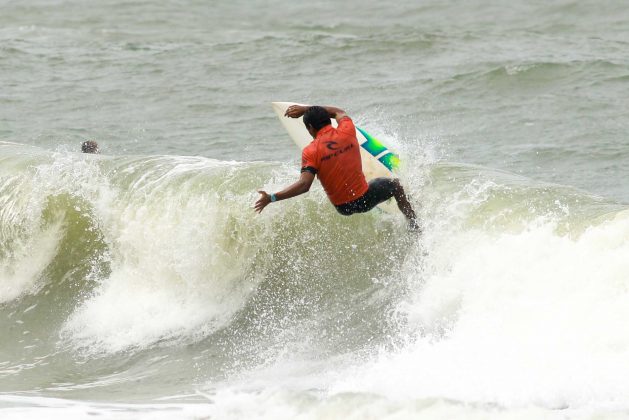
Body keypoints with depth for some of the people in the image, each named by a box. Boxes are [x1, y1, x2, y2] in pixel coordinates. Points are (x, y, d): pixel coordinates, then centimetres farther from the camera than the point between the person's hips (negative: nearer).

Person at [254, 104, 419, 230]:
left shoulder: (310, 152, -16)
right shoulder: (347, 132, -8)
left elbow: (304, 185, -27)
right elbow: (339, 112, 16)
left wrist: (272, 198, -27)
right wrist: (305, 109, 20)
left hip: (343, 208, 0)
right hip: (364, 199, 0)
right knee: (394, 184, 31)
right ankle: (415, 227, 38)